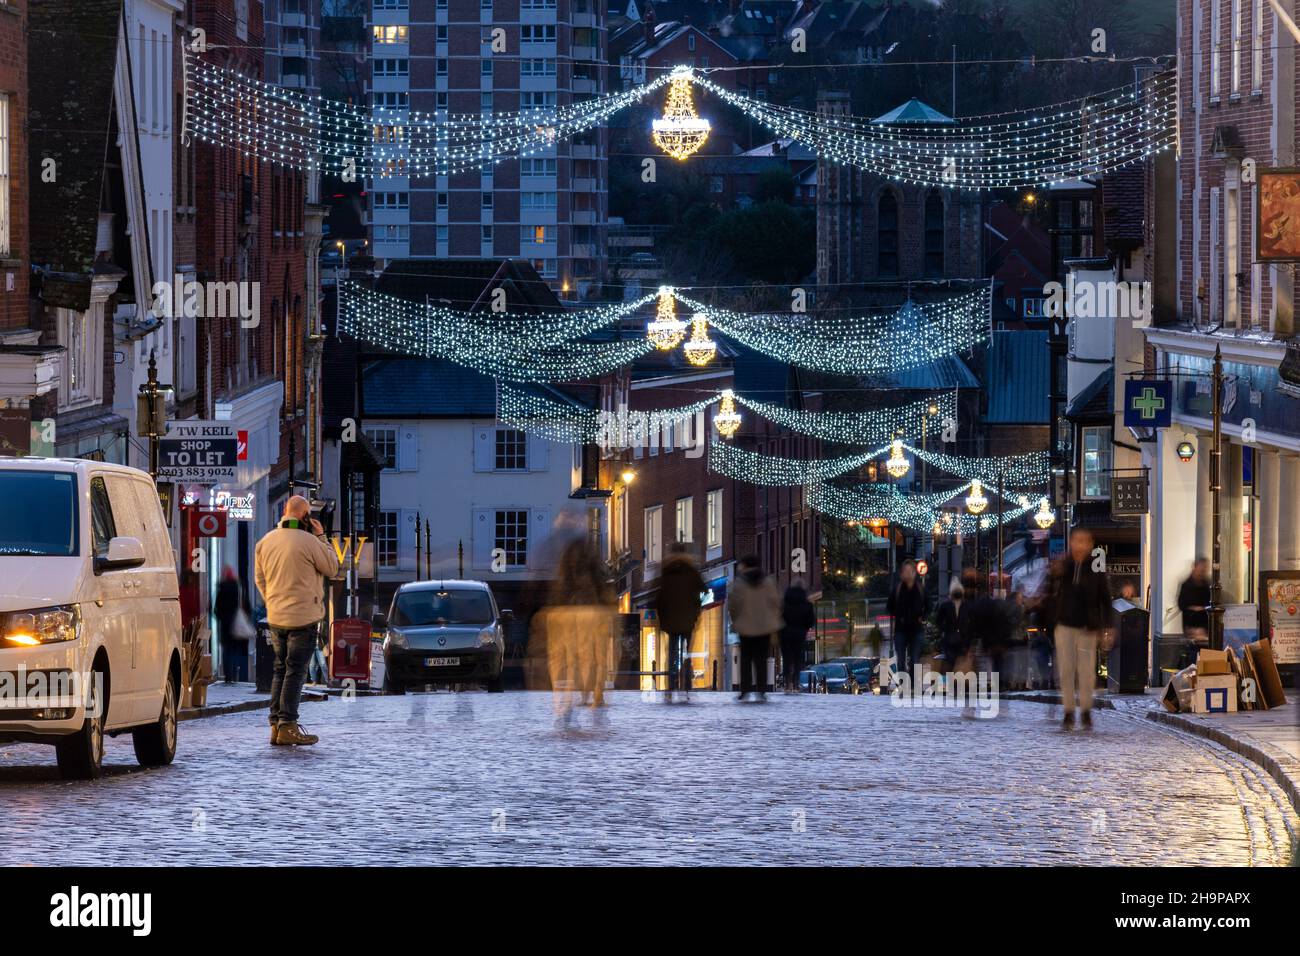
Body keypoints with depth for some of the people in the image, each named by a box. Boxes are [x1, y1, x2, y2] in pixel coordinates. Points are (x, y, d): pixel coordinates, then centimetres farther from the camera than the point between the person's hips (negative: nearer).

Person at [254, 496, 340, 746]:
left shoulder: (265, 542, 6)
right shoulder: (308, 542, -15)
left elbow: (260, 578, 13)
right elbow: (331, 568, -3)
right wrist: (322, 537, 2)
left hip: (275, 619, 6)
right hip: (303, 618, -6)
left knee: (280, 670, 14)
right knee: (295, 671, -4)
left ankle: (276, 725, 11)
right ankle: (288, 727, -8)